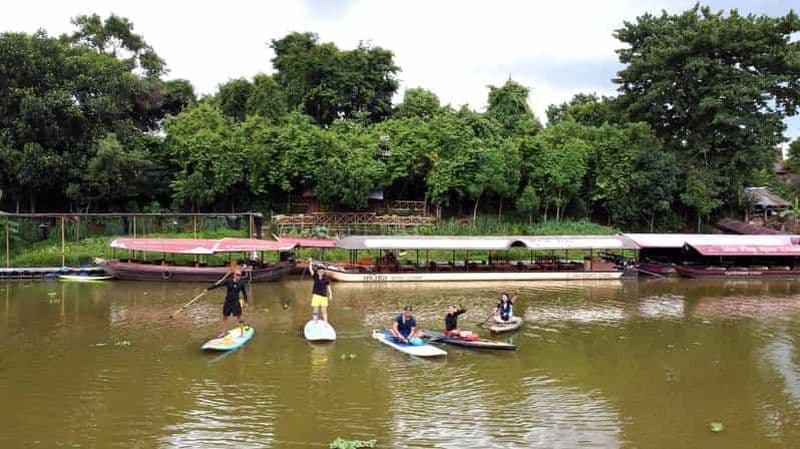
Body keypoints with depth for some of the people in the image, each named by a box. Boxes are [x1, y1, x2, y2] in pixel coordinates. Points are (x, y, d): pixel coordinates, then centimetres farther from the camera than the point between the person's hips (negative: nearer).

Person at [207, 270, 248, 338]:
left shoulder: (241, 283, -4)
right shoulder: (228, 281, -7)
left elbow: (244, 292, 7)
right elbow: (218, 285, -7)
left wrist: (245, 302, 9)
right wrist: (208, 289, -7)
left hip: (236, 302, -1)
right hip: (227, 302, 1)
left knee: (239, 317, 1)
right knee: (224, 317, 11)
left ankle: (242, 332, 12)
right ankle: (223, 332, 25)